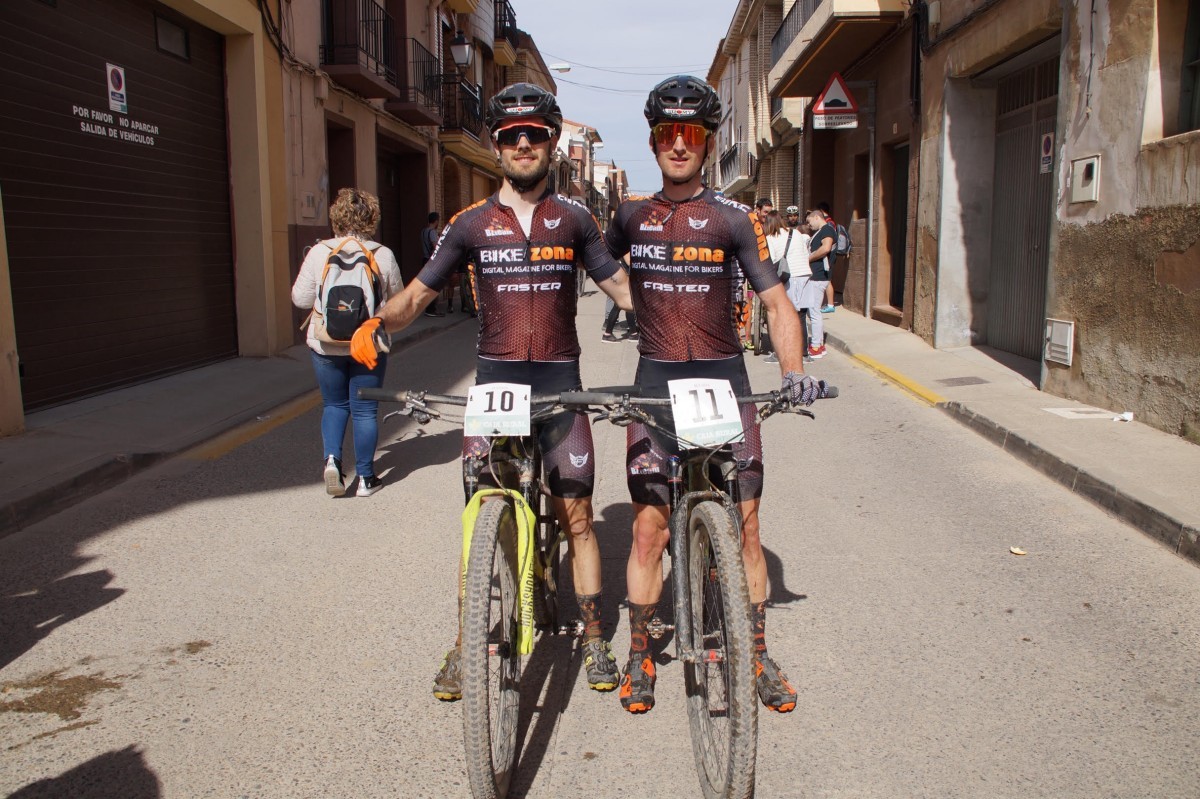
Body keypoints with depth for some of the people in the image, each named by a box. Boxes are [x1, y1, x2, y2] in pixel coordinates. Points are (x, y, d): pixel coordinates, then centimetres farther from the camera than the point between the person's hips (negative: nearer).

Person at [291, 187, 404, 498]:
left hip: (326, 344, 1)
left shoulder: (319, 252, -6)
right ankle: (365, 478, 14)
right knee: (364, 410, 9)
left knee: (334, 404, 19)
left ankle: (332, 458, -1)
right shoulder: (383, 255, -7)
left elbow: (300, 298, -1)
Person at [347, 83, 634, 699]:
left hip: (559, 382, 0)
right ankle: (465, 645, 16)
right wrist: (378, 323, -13)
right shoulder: (471, 224, 5)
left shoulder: (574, 219, 7)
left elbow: (621, 286, 10)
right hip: (493, 381, 0)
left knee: (576, 514, 4)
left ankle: (594, 640, 19)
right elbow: (420, 291, 7)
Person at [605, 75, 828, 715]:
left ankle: (757, 655, 19)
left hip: (723, 379, 0)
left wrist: (794, 371, -12)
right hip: (655, 380, 1)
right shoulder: (630, 214, 7)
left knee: (744, 526, 1)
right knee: (648, 527, 0)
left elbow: (776, 302, 1)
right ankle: (638, 656, 18)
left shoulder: (733, 218, 1)